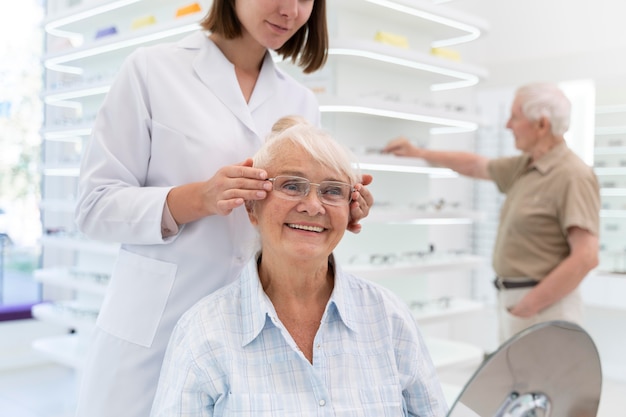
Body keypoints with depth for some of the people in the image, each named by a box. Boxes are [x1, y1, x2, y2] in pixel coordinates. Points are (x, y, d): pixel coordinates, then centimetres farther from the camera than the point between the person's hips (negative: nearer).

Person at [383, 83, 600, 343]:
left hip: (544, 307, -8)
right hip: (511, 299, 8)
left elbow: (586, 257, -22)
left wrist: (528, 307, -18)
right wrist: (418, 153, 31)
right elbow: (476, 165, 28)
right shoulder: (524, 167, 10)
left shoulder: (573, 176, -15)